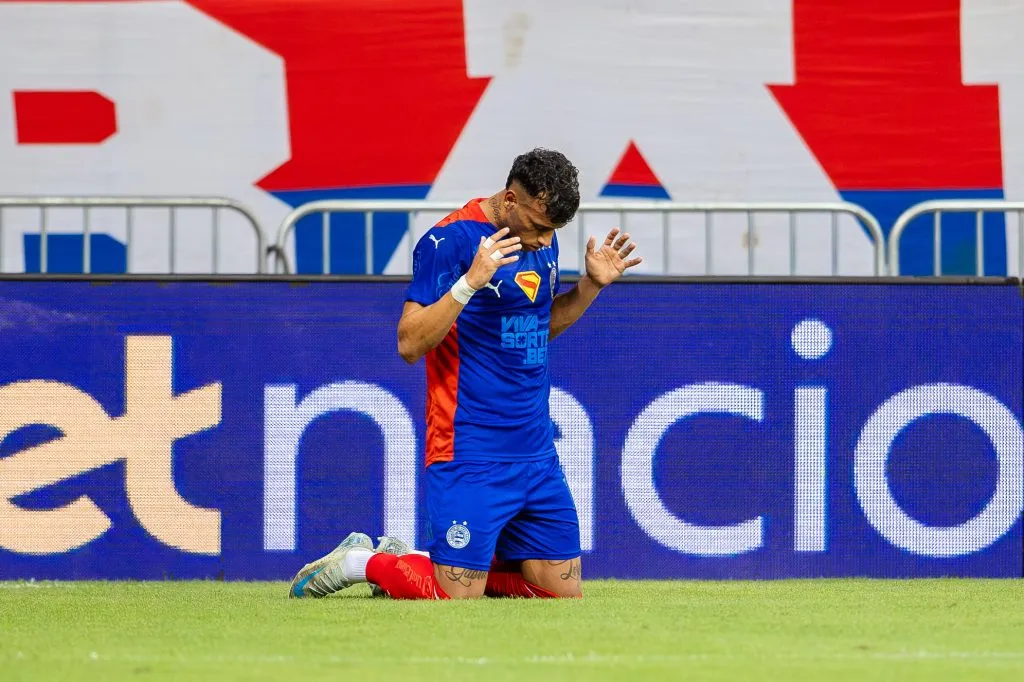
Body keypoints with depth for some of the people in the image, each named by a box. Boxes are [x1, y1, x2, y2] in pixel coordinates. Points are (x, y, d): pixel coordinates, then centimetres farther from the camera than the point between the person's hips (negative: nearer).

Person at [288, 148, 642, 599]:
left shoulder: (540, 239, 10)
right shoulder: (451, 240, -13)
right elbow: (409, 344, -18)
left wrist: (592, 284, 9)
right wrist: (470, 281, -28)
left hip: (537, 454, 8)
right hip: (470, 455, -8)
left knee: (563, 592, 5)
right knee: (458, 598, -13)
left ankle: (417, 561, 22)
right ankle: (364, 563, 16)